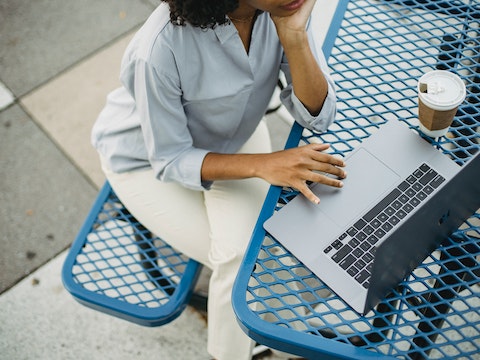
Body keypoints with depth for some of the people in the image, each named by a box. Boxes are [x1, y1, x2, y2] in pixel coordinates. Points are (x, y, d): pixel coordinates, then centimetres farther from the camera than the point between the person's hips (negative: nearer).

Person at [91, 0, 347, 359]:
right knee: (241, 263, -9)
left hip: (232, 133, 4)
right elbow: (170, 160, -25)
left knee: (244, 250, -20)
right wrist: (263, 164, -39)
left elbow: (318, 116, -22)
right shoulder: (160, 49, -39)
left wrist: (294, 34, -38)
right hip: (147, 157, -3)